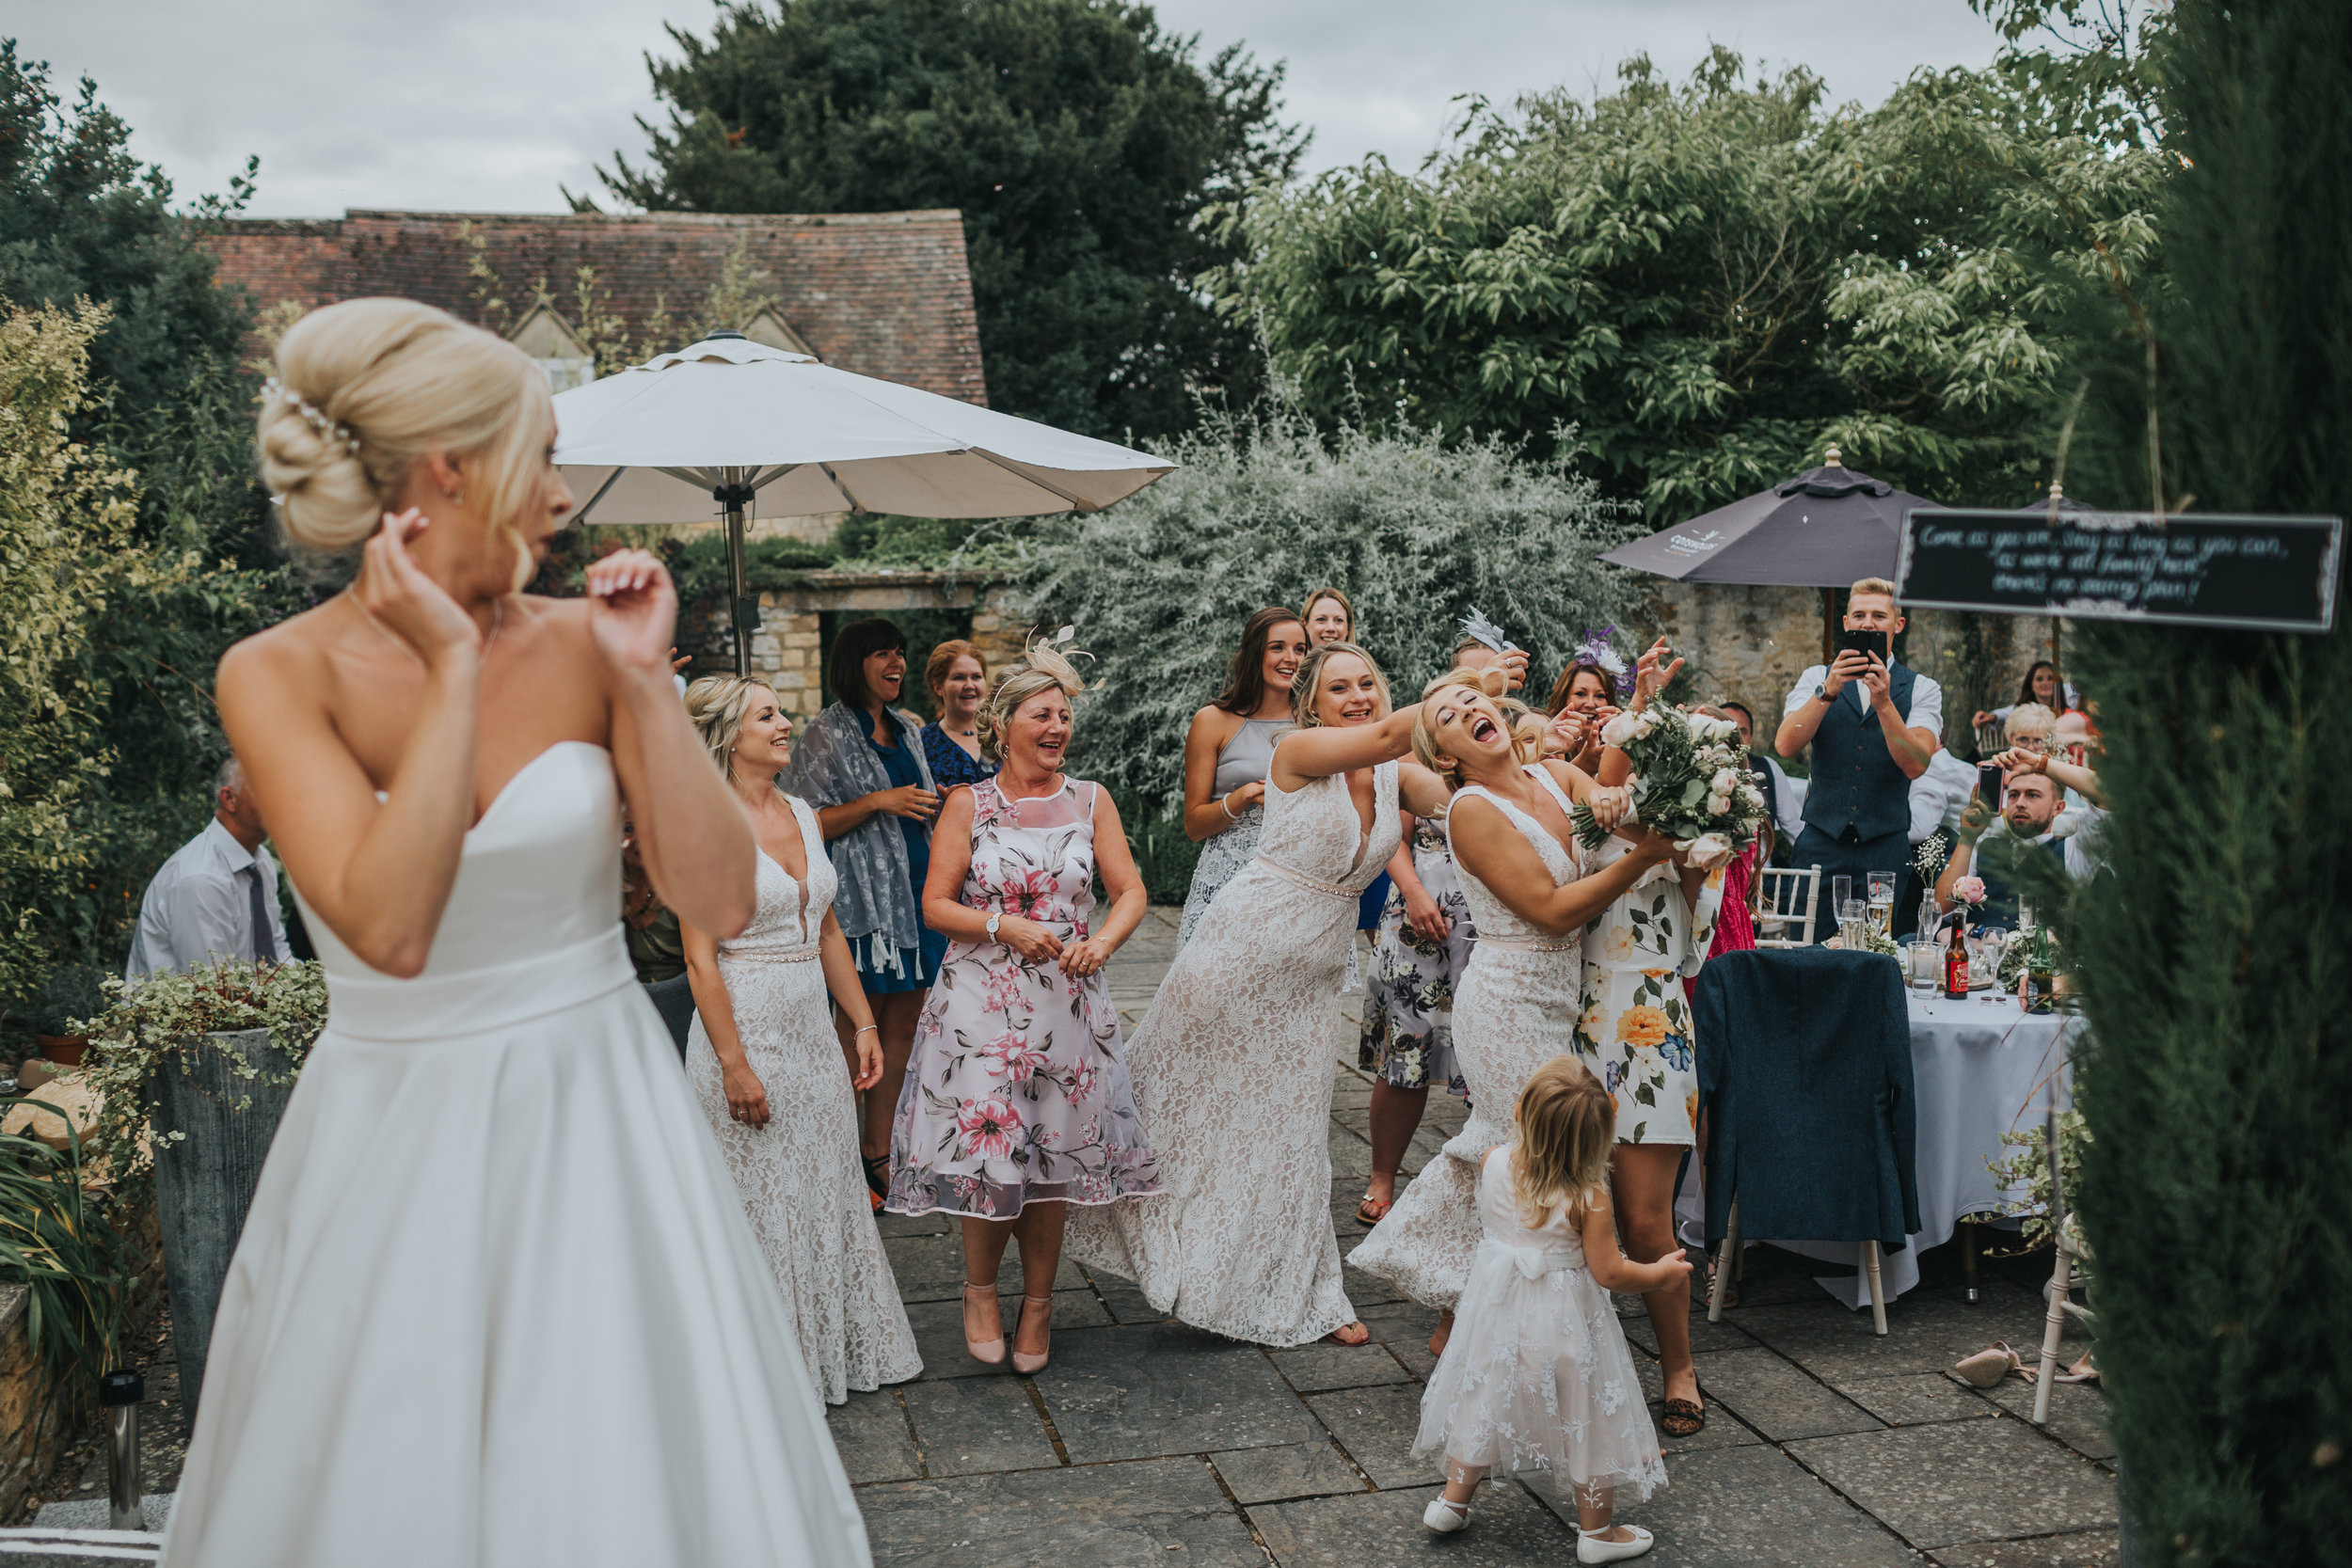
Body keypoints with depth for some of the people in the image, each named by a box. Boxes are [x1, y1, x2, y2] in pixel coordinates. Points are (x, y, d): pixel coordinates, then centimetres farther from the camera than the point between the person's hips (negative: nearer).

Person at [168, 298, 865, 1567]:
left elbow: (721, 900, -9)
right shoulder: (279, 674, -10)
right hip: (392, 1141, -2)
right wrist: (454, 668, -22)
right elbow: (389, 929, -25)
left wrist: (644, 679, -14)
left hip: (598, 1123, 2)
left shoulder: (583, 643, -3)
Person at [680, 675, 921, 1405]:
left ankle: (838, 1350, 28)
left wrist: (863, 1025, 11)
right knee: (763, 1207, 3)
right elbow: (701, 960, -15)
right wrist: (734, 1064, -19)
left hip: (812, 1032, 7)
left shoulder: (802, 815, 9)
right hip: (746, 1032, -7)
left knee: (829, 1196, 14)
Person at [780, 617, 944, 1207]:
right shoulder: (828, 733, -4)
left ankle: (877, 1151, 17)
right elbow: (807, 824, -8)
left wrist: (948, 803, 6)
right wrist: (877, 803, -17)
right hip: (864, 893, -7)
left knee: (901, 1026, 8)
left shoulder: (909, 731, 17)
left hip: (919, 886, 7)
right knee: (858, 1026, -4)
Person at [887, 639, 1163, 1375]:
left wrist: (1101, 941, -14)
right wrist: (1006, 928, -15)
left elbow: (1131, 893, 5)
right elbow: (936, 905, -1)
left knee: (1052, 1158, 5)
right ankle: (979, 1287, 19)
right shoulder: (967, 805, 2)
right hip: (982, 1003, -2)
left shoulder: (1090, 801, 7)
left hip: (1067, 1003, 2)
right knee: (987, 1148, -7)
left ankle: (1038, 1302, 23)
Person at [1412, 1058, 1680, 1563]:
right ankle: (1597, 1529, 27)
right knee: (1584, 1417, 13)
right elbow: (1610, 1273, -18)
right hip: (1563, 1321, -4)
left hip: (1500, 1309, 4)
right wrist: (1662, 1272, -2)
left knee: (1485, 1399, 22)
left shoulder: (1493, 1164, -14)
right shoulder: (1588, 1198, -24)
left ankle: (1453, 1499, 34)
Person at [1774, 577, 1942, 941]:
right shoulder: (1817, 678, 8)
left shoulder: (1922, 689, 6)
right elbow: (1785, 746, -8)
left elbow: (1915, 765, -10)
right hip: (1821, 843, 0)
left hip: (1885, 847, 0)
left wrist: (1883, 702, -21)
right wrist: (1828, 690, -19)